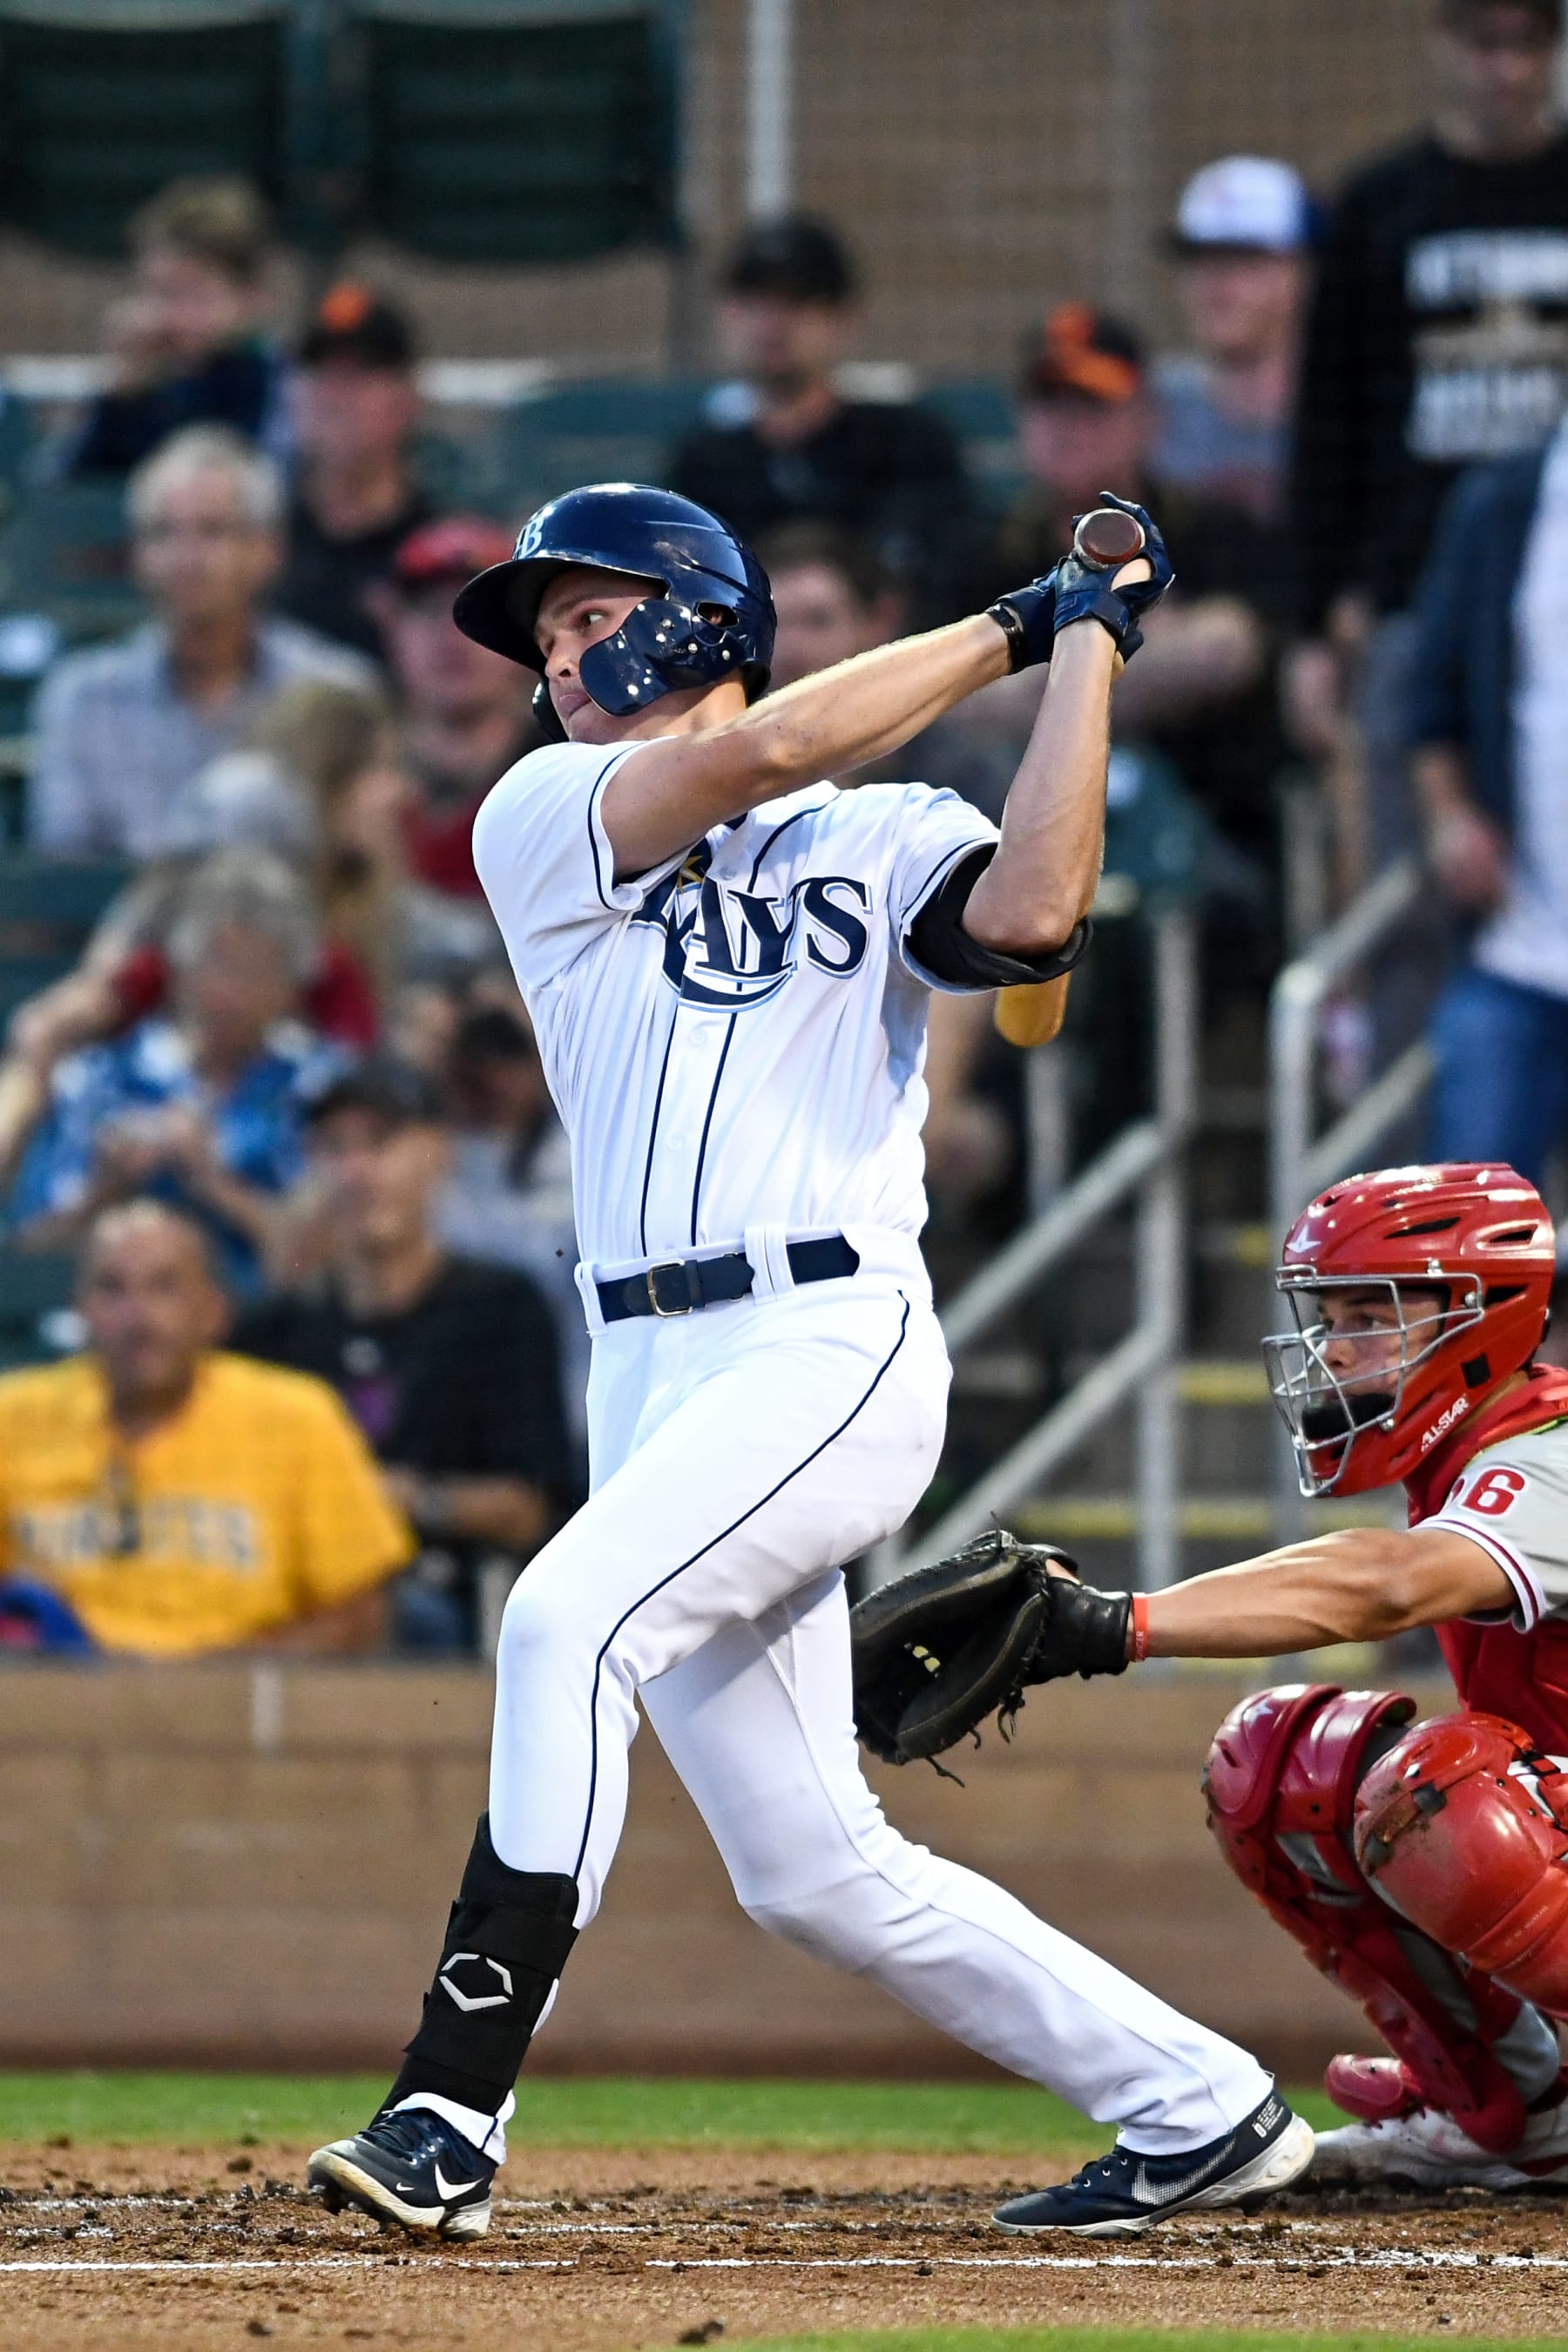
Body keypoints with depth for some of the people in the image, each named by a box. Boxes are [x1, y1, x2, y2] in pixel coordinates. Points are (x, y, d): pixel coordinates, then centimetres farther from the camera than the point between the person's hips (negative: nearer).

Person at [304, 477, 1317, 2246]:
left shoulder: (888, 840, 9)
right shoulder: (542, 822, 14)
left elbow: (1033, 915, -13)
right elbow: (759, 753, -2)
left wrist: (1085, 645, -5)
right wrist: (1007, 628, 4)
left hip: (836, 1341, -5)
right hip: (654, 1370, 5)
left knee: (569, 1618, -29)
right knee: (810, 1874, 5)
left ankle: (448, 2117, -31)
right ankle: (1200, 2112, 18)